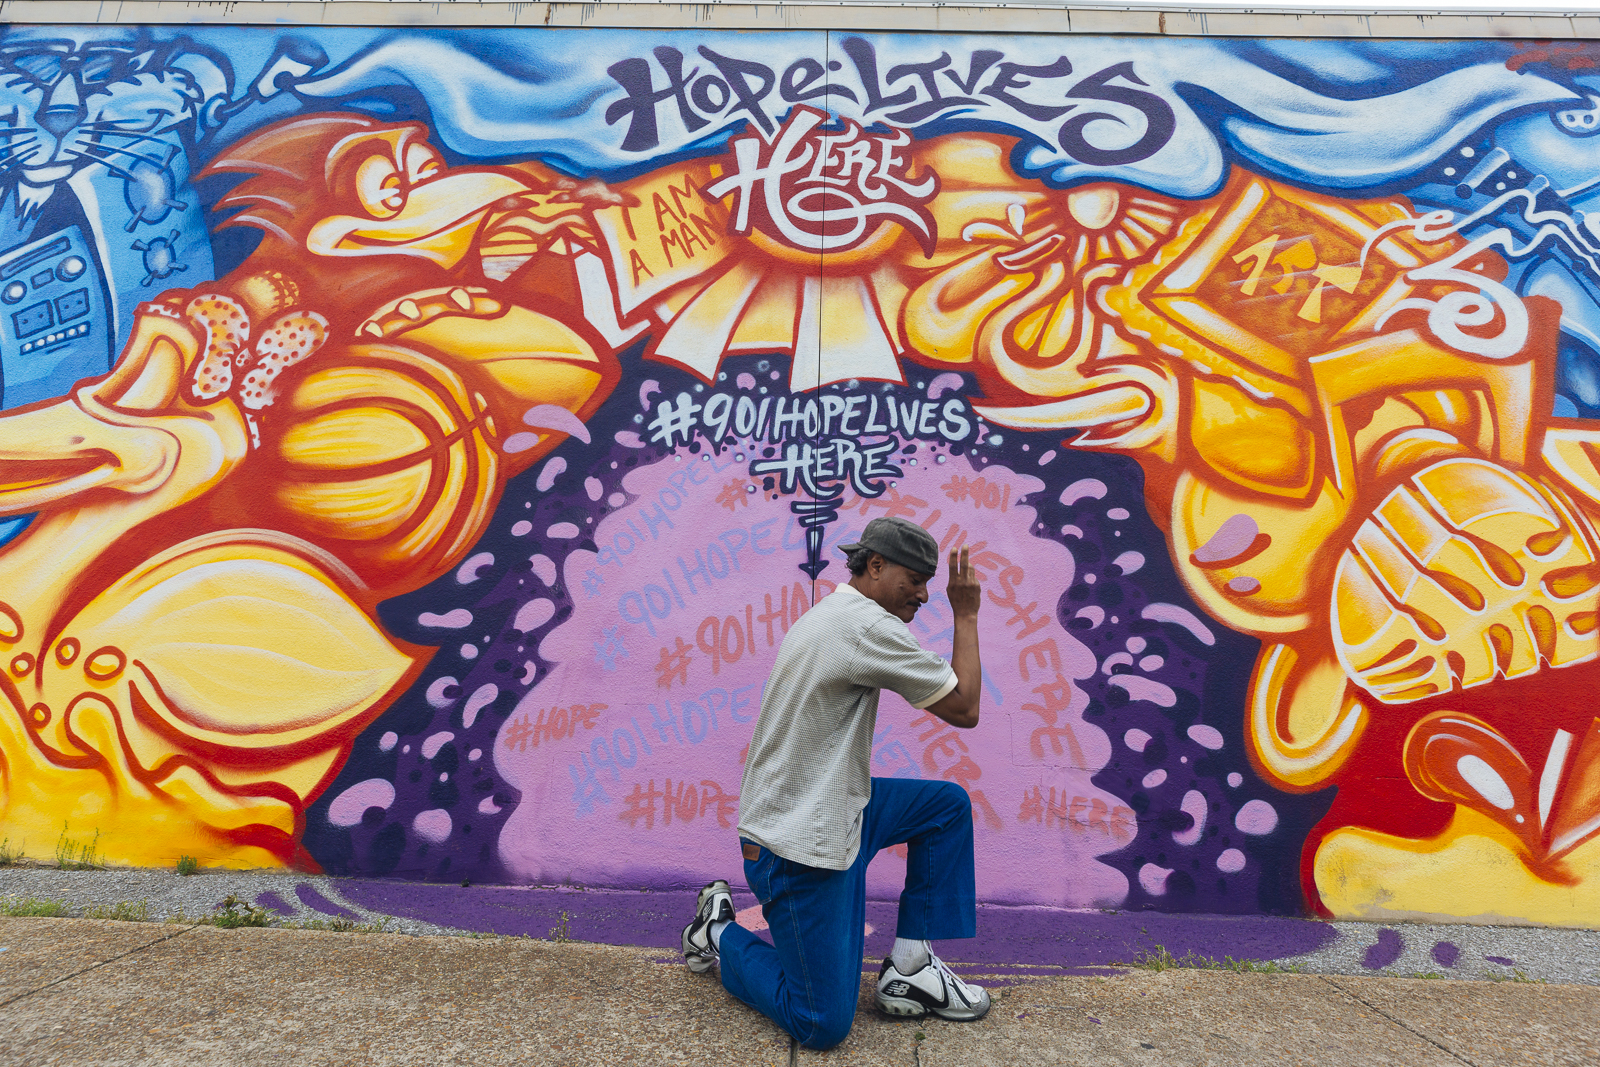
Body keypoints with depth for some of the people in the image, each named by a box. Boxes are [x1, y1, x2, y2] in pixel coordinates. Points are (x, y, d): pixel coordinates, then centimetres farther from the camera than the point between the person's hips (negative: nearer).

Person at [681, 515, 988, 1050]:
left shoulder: (827, 615, 13)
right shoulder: (868, 624, -20)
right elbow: (964, 709, -15)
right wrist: (966, 616, -6)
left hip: (824, 809, 11)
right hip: (797, 845, -11)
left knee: (948, 803, 12)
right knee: (823, 1026, -6)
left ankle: (909, 966, 15)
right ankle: (719, 935, 16)